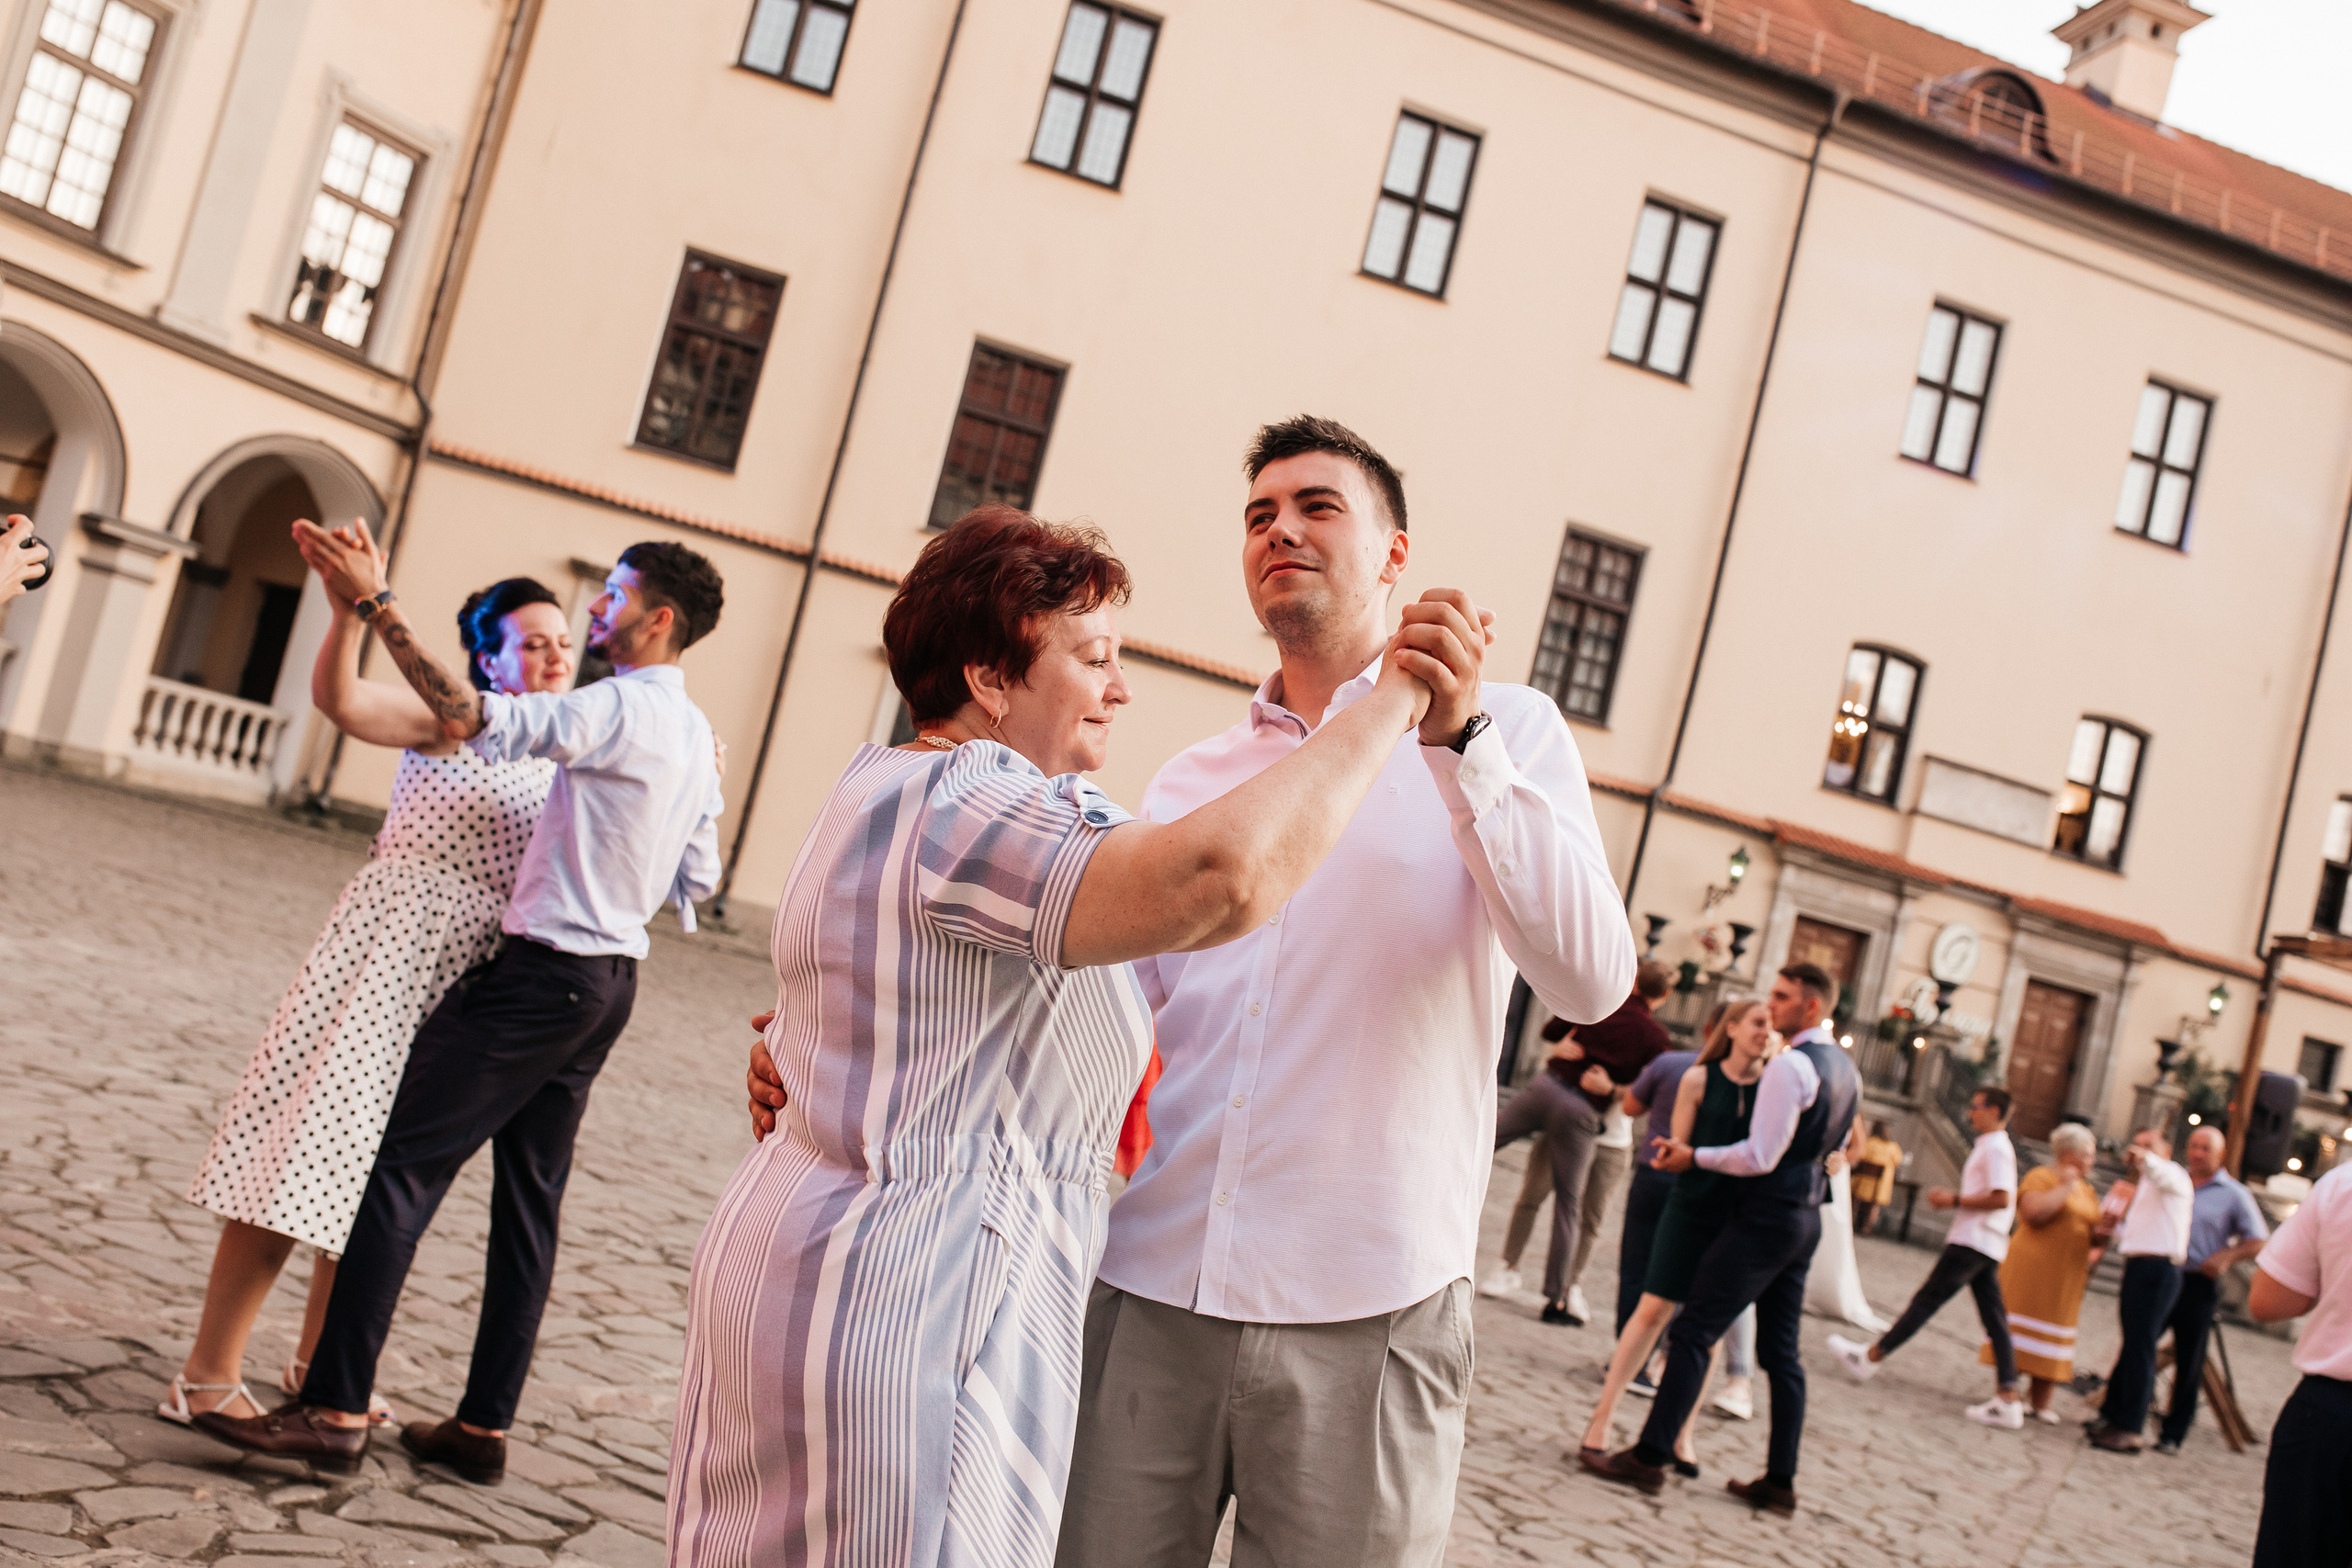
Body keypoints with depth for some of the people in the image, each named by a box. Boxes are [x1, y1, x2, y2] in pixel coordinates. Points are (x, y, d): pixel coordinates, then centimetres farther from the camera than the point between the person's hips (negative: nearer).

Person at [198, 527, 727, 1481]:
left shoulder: (624, 709, -14)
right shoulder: (697, 735, 14)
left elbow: (475, 721, -25)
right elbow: (696, 883, 19)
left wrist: (376, 603, -24)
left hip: (542, 973, -9)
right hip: (608, 981, 9)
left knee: (402, 1167, -7)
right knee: (528, 1199, 11)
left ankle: (335, 1411, -8)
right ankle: (483, 1426, 16)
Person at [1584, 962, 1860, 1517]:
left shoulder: (1790, 1065, -17)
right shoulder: (1845, 1069, 13)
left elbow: (1760, 1156, -20)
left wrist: (1694, 1156, -11)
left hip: (1767, 1216, -10)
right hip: (1807, 1218, 10)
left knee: (1693, 1331, -7)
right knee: (1782, 1352, 12)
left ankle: (1649, 1456, -7)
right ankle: (1780, 1481, 15)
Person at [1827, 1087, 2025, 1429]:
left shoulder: (1995, 1149, -12)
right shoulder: (1992, 1147, 19)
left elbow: (2002, 1198, -21)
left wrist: (1954, 1201, -14)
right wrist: (1951, 1196, 13)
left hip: (1972, 1243, -10)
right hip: (1987, 1247, 10)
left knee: (1927, 1300, -4)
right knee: (1994, 1318, 4)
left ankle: (1870, 1357, 2)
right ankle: (2009, 1398, 1)